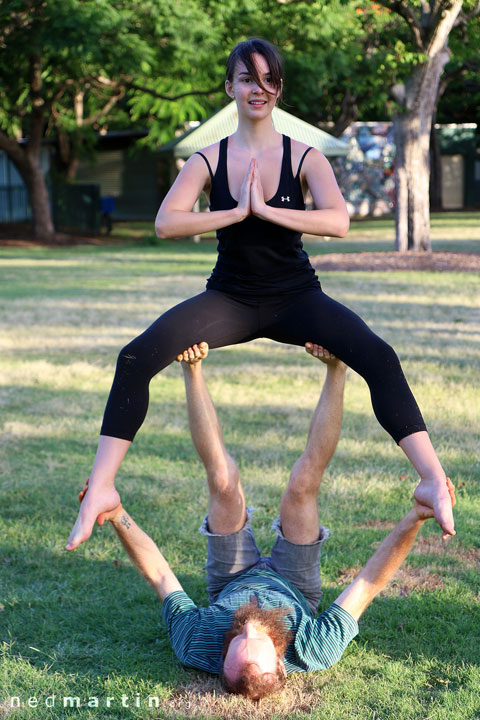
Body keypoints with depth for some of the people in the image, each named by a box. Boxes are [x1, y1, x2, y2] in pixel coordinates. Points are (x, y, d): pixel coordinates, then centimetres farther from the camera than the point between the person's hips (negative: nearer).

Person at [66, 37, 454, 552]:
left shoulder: (303, 157, -2)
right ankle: (101, 490, -20)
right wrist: (237, 213, -18)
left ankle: (432, 481, -25)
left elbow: (338, 222, -18)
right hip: (230, 298, 1)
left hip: (295, 297, -1)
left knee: (378, 357, -27)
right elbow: (166, 222, -14)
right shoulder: (209, 160, 2)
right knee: (136, 358, -22)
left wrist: (266, 210, -21)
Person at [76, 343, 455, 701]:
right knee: (302, 483, -16)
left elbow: (159, 574, -31)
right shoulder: (315, 655, -47)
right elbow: (369, 584, -38)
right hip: (295, 590, 0)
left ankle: (193, 368, 1)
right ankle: (336, 369, 1)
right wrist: (415, 518, -45)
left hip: (230, 586, 1)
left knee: (223, 481, -15)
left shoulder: (196, 649, -45)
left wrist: (117, 516, -36)